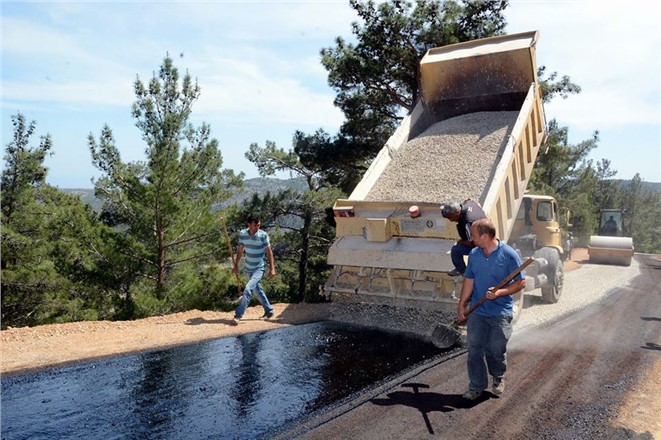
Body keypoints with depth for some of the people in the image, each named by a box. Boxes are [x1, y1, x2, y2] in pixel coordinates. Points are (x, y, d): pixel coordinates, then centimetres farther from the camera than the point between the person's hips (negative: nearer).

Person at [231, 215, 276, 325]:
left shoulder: (263, 235, -15)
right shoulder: (242, 234, -4)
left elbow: (269, 252, -9)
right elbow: (240, 250, 8)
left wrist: (272, 268, -12)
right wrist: (236, 265, 7)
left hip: (259, 268, -5)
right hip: (248, 268, 5)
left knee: (248, 289, -19)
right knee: (258, 290, 16)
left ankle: (238, 315, -15)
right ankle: (269, 311, 33)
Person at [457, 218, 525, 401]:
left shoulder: (509, 254, -12)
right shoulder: (474, 254, 3)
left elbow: (521, 282, -8)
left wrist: (500, 292, -22)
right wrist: (461, 306, 11)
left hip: (500, 312, -4)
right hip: (477, 311, 4)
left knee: (496, 350, 7)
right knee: (474, 349, 5)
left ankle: (498, 378, 36)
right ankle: (476, 386, 19)